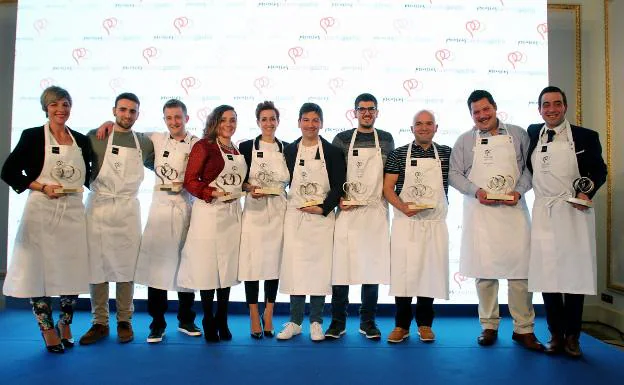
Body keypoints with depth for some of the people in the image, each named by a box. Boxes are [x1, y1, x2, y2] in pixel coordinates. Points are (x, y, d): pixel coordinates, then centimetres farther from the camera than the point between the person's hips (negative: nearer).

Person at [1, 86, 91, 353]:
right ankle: (48, 329, 20)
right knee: (38, 270, 3)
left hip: (73, 213, 3)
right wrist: (42, 187, -11)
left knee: (73, 271, 6)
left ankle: (65, 324, 27)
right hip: (41, 212, -3)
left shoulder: (81, 140, 10)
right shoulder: (33, 136, 0)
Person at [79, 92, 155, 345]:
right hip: (98, 208, -1)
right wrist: (96, 184, -6)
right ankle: (100, 322, 16)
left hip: (128, 210, 1)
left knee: (126, 266, 5)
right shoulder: (95, 136, 3)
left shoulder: (144, 142, 9)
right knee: (96, 266, 3)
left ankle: (124, 321, 17)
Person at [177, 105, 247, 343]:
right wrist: (212, 193, -22)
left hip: (232, 213, 6)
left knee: (227, 267, 9)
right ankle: (208, 322, 17)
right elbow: (190, 181, -9)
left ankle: (222, 321, 22)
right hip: (209, 212, -6)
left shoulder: (238, 151, 14)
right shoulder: (204, 145, -4)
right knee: (207, 267, 1)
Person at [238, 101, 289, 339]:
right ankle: (254, 319, 10)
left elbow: (293, 181, 13)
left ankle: (268, 318, 19)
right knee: (252, 263, -2)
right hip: (254, 211, -1)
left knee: (274, 262, 5)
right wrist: (249, 187, -13)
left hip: (279, 212, 2)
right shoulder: (246, 147, 4)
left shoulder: (287, 148, 9)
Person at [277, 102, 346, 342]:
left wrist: (323, 208, -10)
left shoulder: (332, 151, 1)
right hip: (295, 217, 2)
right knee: (294, 267, 4)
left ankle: (316, 322, 15)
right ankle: (295, 322, 16)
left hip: (322, 217, -1)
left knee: (319, 267, 2)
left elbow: (338, 186, -2)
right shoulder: (289, 150, 7)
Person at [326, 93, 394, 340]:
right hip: (347, 211, -1)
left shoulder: (386, 139, 10)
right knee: (340, 264, -2)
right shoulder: (342, 139, 5)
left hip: (376, 211, 2)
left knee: (373, 265, 5)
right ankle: (338, 322, 12)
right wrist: (338, 199, -8)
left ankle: (368, 322, 18)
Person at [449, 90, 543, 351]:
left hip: (513, 210, 0)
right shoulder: (465, 140, 9)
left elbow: (529, 167, 10)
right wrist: (475, 191, -10)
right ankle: (489, 326, 15)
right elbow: (454, 174, 6)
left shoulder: (518, 134, 10)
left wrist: (519, 191, -7)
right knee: (484, 270, 3)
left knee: (520, 269, -2)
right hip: (480, 212, 0)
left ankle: (524, 329, 10)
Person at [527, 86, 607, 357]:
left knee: (575, 273, 2)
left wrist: (586, 192, -11)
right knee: (546, 276, 4)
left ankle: (572, 336, 16)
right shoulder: (532, 134, 9)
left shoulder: (586, 137, 2)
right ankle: (555, 334, 18)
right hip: (544, 214, 2)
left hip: (575, 213, -2)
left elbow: (600, 170, 6)